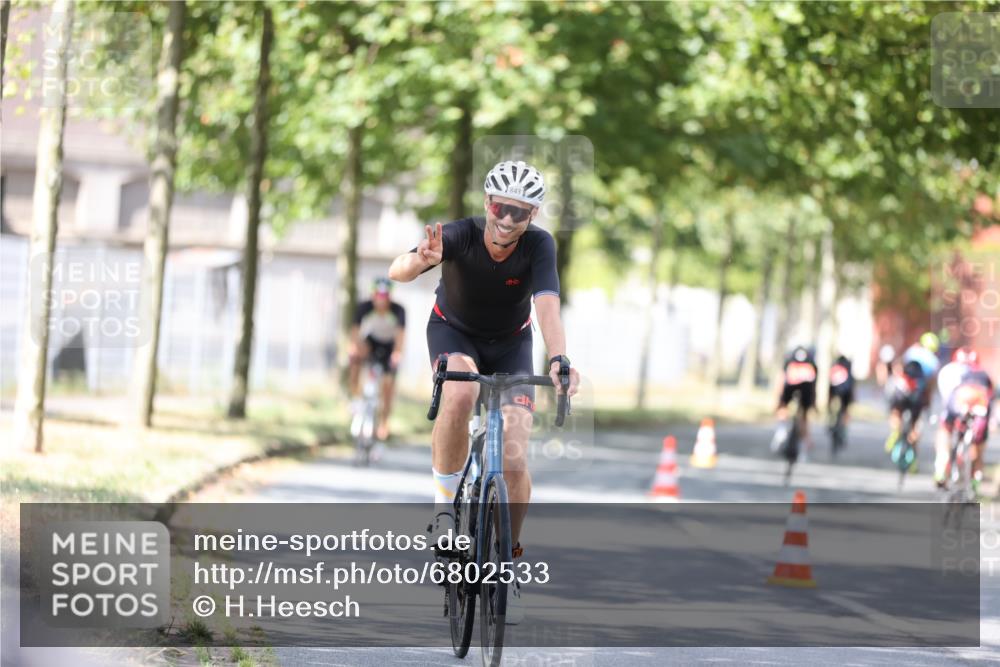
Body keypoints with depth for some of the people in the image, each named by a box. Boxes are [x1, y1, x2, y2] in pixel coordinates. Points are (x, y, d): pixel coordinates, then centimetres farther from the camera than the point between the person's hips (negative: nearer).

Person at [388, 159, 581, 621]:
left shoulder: (538, 245, -27)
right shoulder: (460, 235, -29)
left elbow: (547, 306, -39)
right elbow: (396, 272, -41)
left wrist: (558, 361, -57)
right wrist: (421, 260, -65)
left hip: (510, 344, 1)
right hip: (453, 331, -1)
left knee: (515, 462, -12)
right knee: (460, 395, -37)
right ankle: (445, 501, -18)